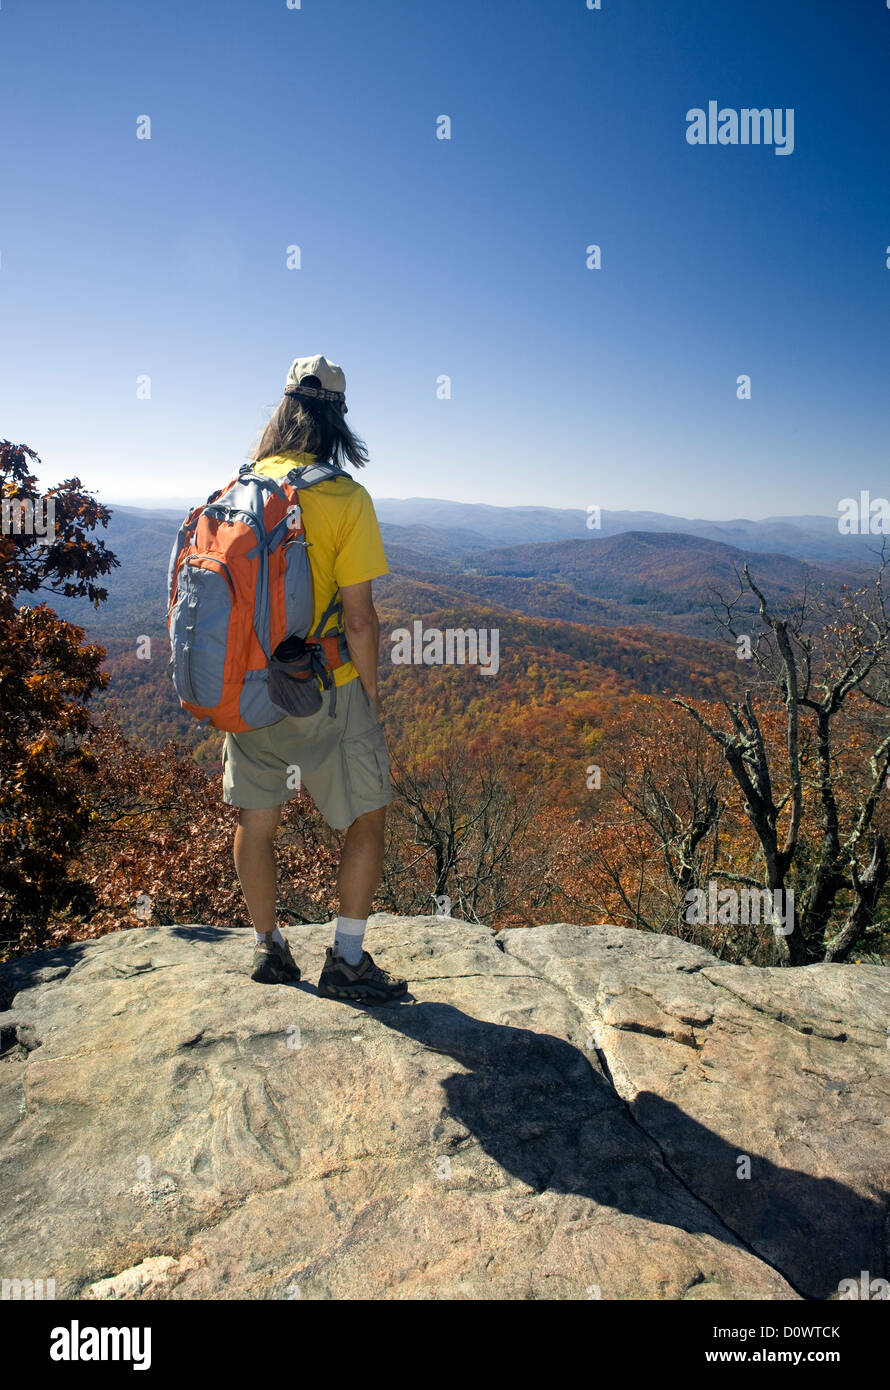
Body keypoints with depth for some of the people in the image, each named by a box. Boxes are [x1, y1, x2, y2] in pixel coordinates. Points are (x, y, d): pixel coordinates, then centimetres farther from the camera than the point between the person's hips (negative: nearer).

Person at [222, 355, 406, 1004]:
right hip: (325, 691, -5)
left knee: (257, 821, 17)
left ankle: (269, 948, 34)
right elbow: (358, 617, -16)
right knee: (368, 817, 12)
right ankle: (347, 960, 16)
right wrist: (372, 696, -2)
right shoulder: (345, 498, -14)